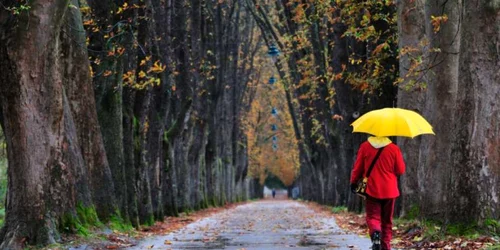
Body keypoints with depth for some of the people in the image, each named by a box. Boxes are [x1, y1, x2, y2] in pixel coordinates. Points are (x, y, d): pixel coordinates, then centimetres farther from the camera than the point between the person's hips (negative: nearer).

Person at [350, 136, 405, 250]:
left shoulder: (365, 147, -4)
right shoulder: (394, 148, -6)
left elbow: (358, 167, 1)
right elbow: (401, 170, -3)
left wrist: (354, 182, 15)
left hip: (372, 189, -1)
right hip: (389, 190, 1)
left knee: (373, 216, 4)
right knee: (387, 220, 12)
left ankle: (375, 233, -27)